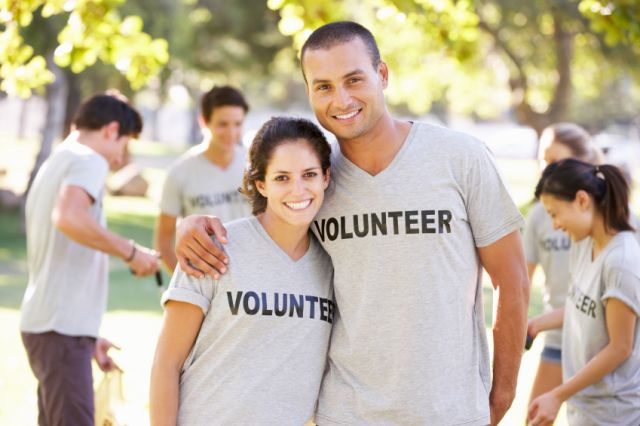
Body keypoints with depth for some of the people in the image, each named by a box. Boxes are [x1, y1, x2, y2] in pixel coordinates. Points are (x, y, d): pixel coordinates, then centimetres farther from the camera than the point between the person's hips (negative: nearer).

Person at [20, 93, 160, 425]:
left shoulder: (53, 166, 20)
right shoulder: (89, 161, -8)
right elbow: (68, 217, -30)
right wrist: (130, 251, -18)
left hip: (42, 323, 10)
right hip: (62, 328, -10)